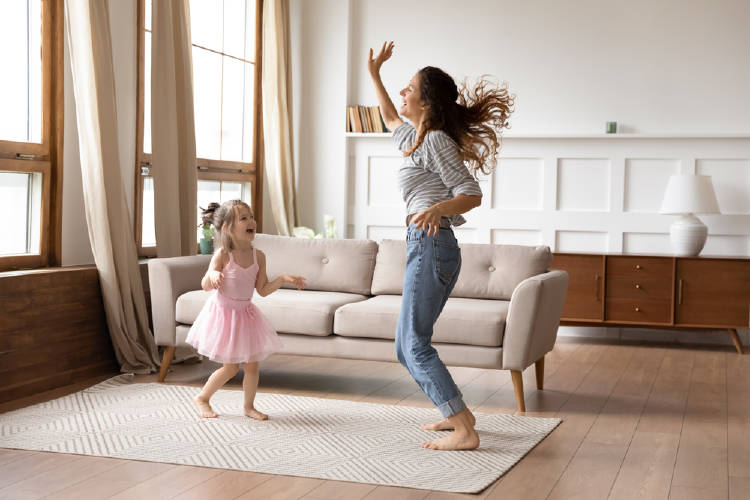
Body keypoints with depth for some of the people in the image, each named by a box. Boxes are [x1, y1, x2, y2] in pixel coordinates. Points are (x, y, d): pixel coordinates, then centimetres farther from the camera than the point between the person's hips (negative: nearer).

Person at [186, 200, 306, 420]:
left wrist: (283, 278, -8)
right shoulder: (222, 255, -18)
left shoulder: (258, 256, -4)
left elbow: (263, 290, 3)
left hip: (245, 314, 5)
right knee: (231, 367, 0)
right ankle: (202, 398, 22)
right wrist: (213, 275, -44)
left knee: (252, 364, 5)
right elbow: (206, 286, -23)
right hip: (223, 312, -5)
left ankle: (249, 406, 24)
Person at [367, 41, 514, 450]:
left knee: (415, 344, -11)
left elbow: (471, 194, -14)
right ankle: (457, 413, 20)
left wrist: (436, 209, -32)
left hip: (430, 245, -10)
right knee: (406, 346, 13)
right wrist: (374, 74, 43)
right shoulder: (415, 139, 18)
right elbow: (391, 119, 41)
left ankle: (464, 432, -13)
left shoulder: (436, 141, -9)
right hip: (428, 247, 10)